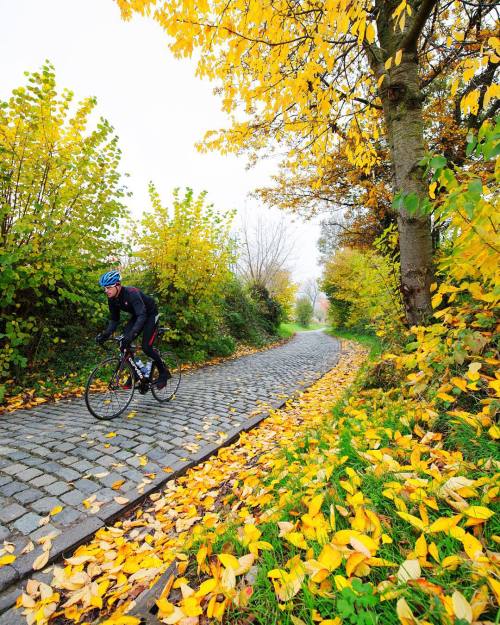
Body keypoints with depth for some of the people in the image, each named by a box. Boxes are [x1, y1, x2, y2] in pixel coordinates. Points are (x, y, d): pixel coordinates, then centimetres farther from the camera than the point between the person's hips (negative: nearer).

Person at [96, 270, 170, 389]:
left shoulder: (131, 293, -33)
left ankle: (164, 372, 5)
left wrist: (133, 333, -56)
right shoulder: (112, 299, -10)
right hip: (137, 316, 7)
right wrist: (106, 334, -20)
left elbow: (142, 315, -43)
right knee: (124, 341, -10)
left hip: (150, 315, -7)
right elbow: (114, 319, -3)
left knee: (146, 347, -15)